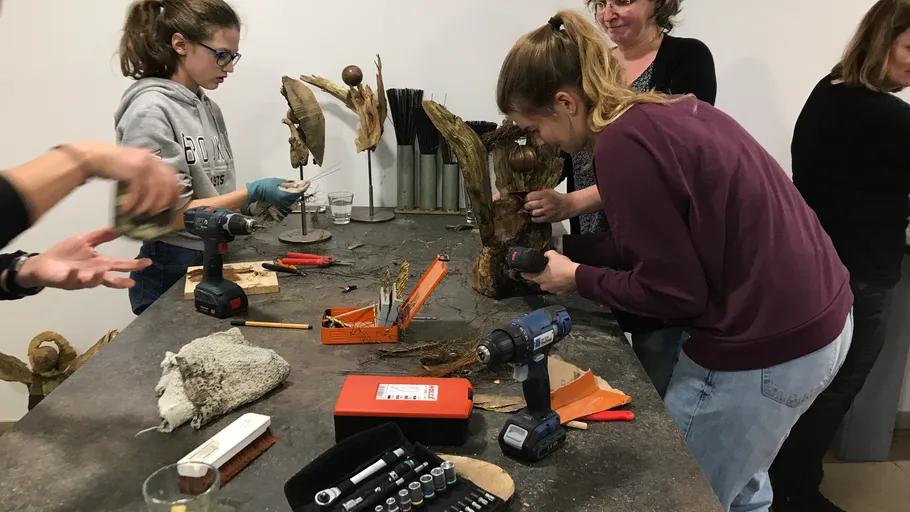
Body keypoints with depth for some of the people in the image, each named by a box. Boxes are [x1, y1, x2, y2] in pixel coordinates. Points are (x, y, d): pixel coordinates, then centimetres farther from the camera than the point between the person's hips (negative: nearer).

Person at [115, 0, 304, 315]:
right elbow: (169, 214, -18)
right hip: (172, 272, -7)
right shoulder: (150, 112, -16)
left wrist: (257, 202, -4)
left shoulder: (208, 108, 7)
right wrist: (252, 193, -19)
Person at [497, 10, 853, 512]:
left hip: (767, 347, -9)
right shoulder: (662, 113, 5)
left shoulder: (622, 144, -22)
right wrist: (565, 245, 10)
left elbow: (673, 291, -18)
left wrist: (577, 278, -5)